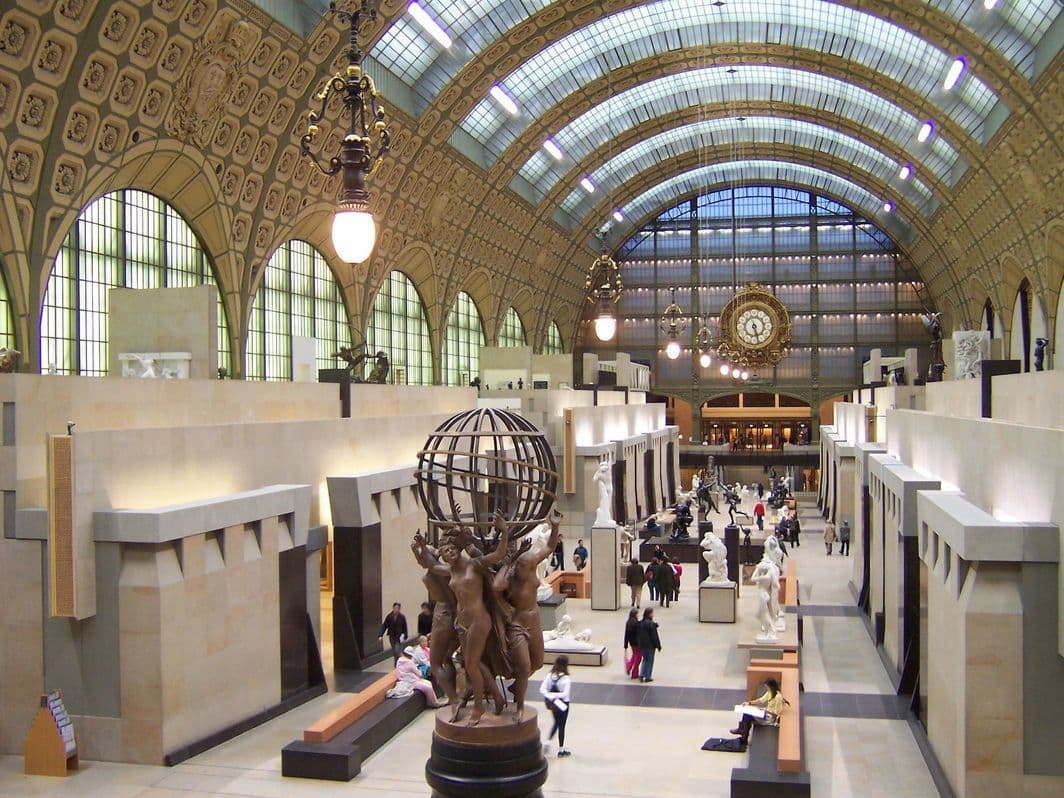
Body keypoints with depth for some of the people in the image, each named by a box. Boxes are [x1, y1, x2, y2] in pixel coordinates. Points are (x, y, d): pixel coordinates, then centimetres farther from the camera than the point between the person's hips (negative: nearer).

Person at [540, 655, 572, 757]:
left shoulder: (550, 675, -8)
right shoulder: (566, 679, -21)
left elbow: (542, 690, -12)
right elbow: (565, 694, -29)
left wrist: (551, 697, -16)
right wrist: (556, 695, -21)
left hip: (554, 704, 4)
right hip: (563, 704, -4)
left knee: (556, 723, 27)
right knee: (561, 726, 10)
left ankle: (548, 742, 20)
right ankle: (561, 749, 21)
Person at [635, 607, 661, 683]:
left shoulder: (639, 623, 1)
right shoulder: (651, 624, -20)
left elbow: (637, 635, 9)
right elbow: (654, 636, -17)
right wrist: (658, 645, -9)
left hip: (642, 645, 6)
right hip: (650, 645, -6)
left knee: (645, 659, 20)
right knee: (650, 661, 8)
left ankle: (641, 675, 10)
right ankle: (648, 677, 13)